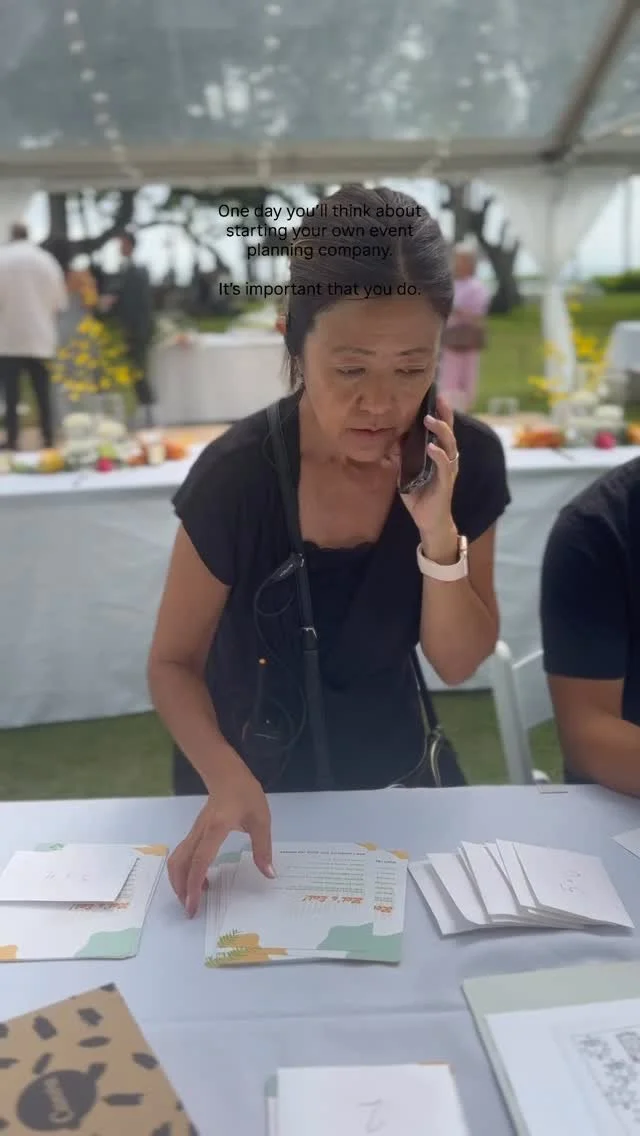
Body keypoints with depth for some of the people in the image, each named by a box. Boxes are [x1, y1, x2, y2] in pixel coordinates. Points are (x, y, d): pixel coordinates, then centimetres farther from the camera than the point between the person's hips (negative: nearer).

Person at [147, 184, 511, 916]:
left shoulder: (468, 460, -17)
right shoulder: (236, 476, -26)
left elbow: (457, 664, -12)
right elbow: (174, 662, -16)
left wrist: (439, 533, -29)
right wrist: (227, 779, -34)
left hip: (385, 774, 3)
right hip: (254, 782, -2)